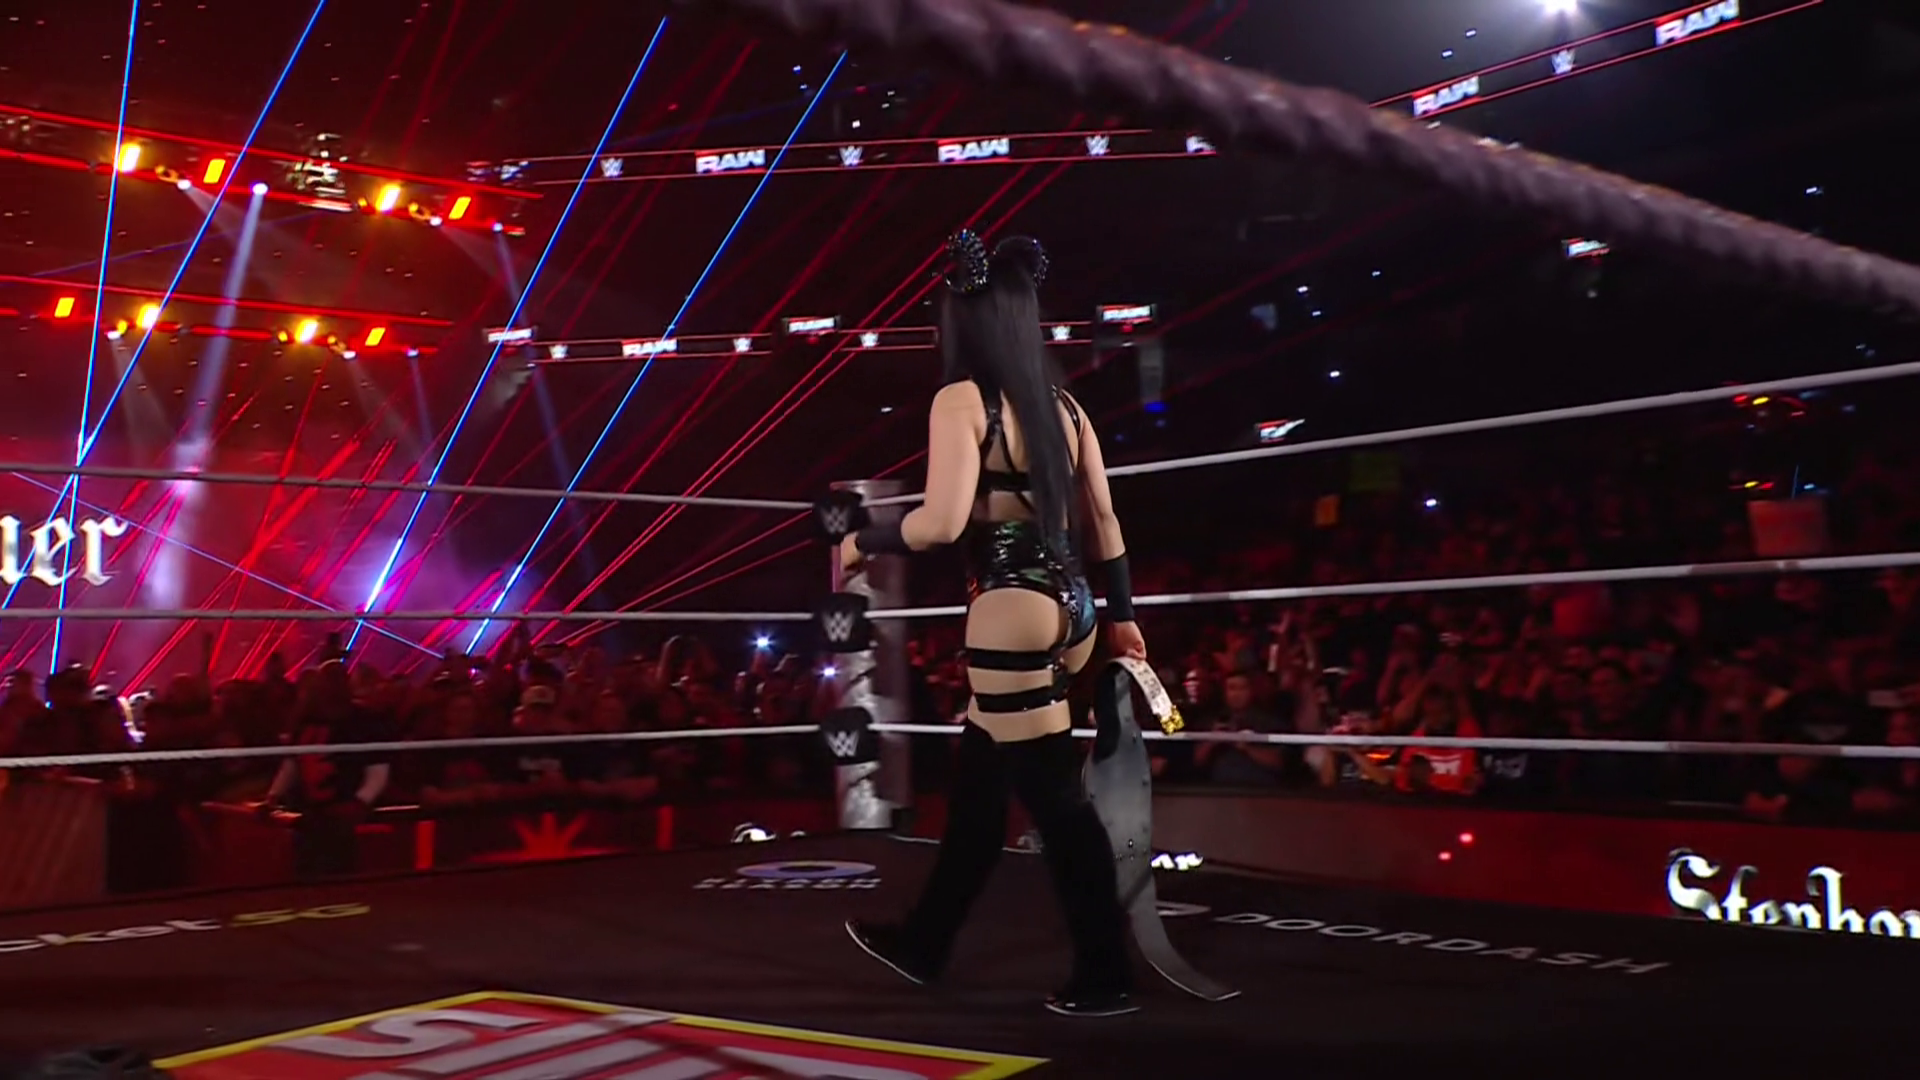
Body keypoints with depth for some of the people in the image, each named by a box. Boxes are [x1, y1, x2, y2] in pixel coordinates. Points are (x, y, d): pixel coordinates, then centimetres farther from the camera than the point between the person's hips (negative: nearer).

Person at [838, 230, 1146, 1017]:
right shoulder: (1062, 404, 12)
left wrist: (862, 542, -2)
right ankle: (924, 941, 32)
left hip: (1012, 610, -8)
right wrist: (1122, 613, 19)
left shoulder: (962, 399, -9)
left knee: (1053, 794, 0)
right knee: (978, 779, 18)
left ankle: (1105, 976, 9)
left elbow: (943, 522, -18)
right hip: (1069, 605, 8)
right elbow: (1102, 519, 13)